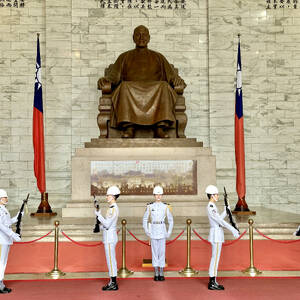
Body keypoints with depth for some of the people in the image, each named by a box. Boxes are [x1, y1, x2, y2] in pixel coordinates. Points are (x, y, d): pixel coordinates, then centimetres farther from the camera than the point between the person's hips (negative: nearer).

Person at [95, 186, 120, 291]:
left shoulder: (113, 209, -19)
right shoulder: (113, 207, 13)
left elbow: (107, 224, -21)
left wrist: (98, 215, -14)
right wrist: (100, 227, 9)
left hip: (110, 238, -10)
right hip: (110, 236, 10)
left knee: (110, 260, -4)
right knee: (111, 260, 14)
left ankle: (113, 284, 3)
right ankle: (112, 282, 21)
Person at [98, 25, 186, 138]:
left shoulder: (158, 57, 28)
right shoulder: (125, 57, 27)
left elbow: (171, 75, 16)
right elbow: (114, 75, 14)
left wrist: (178, 81, -8)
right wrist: (105, 80, -9)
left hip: (154, 90, 0)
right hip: (131, 89, 0)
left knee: (164, 86, -33)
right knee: (124, 87, -35)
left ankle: (160, 128, -41)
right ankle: (128, 128, -42)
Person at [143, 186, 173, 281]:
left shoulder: (166, 207, -1)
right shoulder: (150, 206, 0)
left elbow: (170, 220, 6)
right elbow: (145, 219, 8)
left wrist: (169, 232, 0)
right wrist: (146, 231, 0)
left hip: (162, 231, 0)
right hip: (153, 230, 0)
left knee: (162, 251, 2)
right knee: (154, 251, 4)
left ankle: (161, 273, 11)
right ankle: (156, 274, 12)